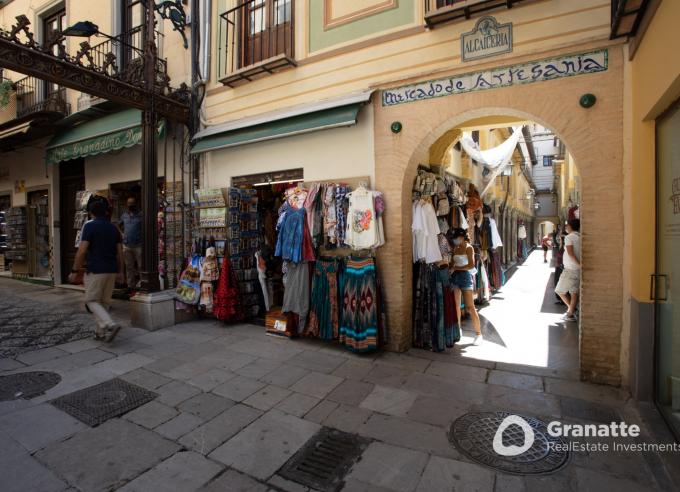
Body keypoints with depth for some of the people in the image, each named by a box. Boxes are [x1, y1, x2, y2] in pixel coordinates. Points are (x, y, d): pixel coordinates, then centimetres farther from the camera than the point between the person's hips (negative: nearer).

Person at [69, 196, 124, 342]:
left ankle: (110, 324, -15)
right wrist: (120, 272, 16)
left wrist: (75, 271, -5)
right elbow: (119, 252, 9)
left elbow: (82, 251, -13)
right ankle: (101, 332, 19)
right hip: (111, 270, 6)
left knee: (92, 301, 4)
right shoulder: (114, 228, 8)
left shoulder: (90, 226, -8)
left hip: (95, 270, -5)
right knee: (104, 302, 14)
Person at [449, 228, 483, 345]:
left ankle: (478, 334, 4)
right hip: (455, 276, 6)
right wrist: (451, 268, -5)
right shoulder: (455, 248, 13)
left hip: (465, 276, -6)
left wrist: (455, 268, -12)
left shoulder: (468, 248, -6)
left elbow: (471, 265, -14)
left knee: (470, 307, -6)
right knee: (456, 305, 8)